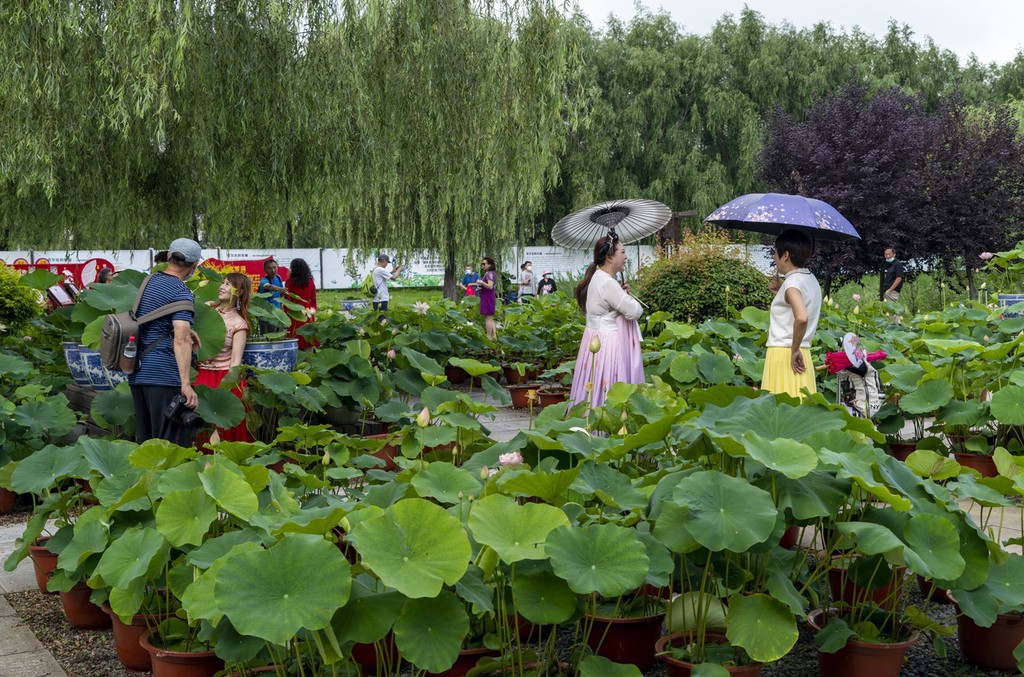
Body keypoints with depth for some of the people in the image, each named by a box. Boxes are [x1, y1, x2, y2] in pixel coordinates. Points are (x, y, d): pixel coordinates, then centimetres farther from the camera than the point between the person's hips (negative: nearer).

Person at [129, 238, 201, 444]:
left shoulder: (149, 281, 13)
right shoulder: (182, 293, -12)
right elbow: (180, 341, -23)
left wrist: (186, 329, 33)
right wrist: (186, 384, -29)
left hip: (137, 373, 9)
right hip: (165, 375, -8)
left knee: (144, 441, 14)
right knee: (172, 447, -5)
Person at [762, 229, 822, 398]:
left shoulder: (792, 283, -14)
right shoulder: (811, 280, 13)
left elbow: (801, 317, -30)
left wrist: (795, 350, -21)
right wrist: (780, 292, 16)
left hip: (784, 353, -9)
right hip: (804, 352, 9)